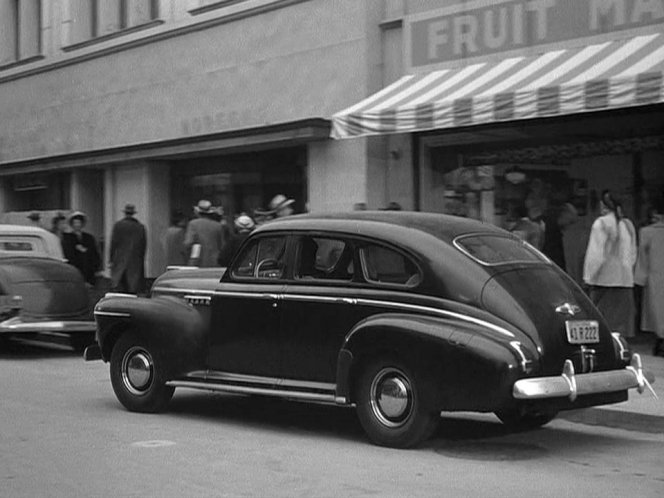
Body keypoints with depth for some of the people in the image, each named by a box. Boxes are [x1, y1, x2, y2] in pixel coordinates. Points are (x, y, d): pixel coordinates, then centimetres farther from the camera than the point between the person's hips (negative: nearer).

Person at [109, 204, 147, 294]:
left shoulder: (118, 225, -3)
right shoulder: (141, 227, 3)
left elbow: (114, 243, -3)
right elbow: (144, 245, 4)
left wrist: (111, 259, 3)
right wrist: (141, 259, 12)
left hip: (120, 261, -2)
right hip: (136, 263, 2)